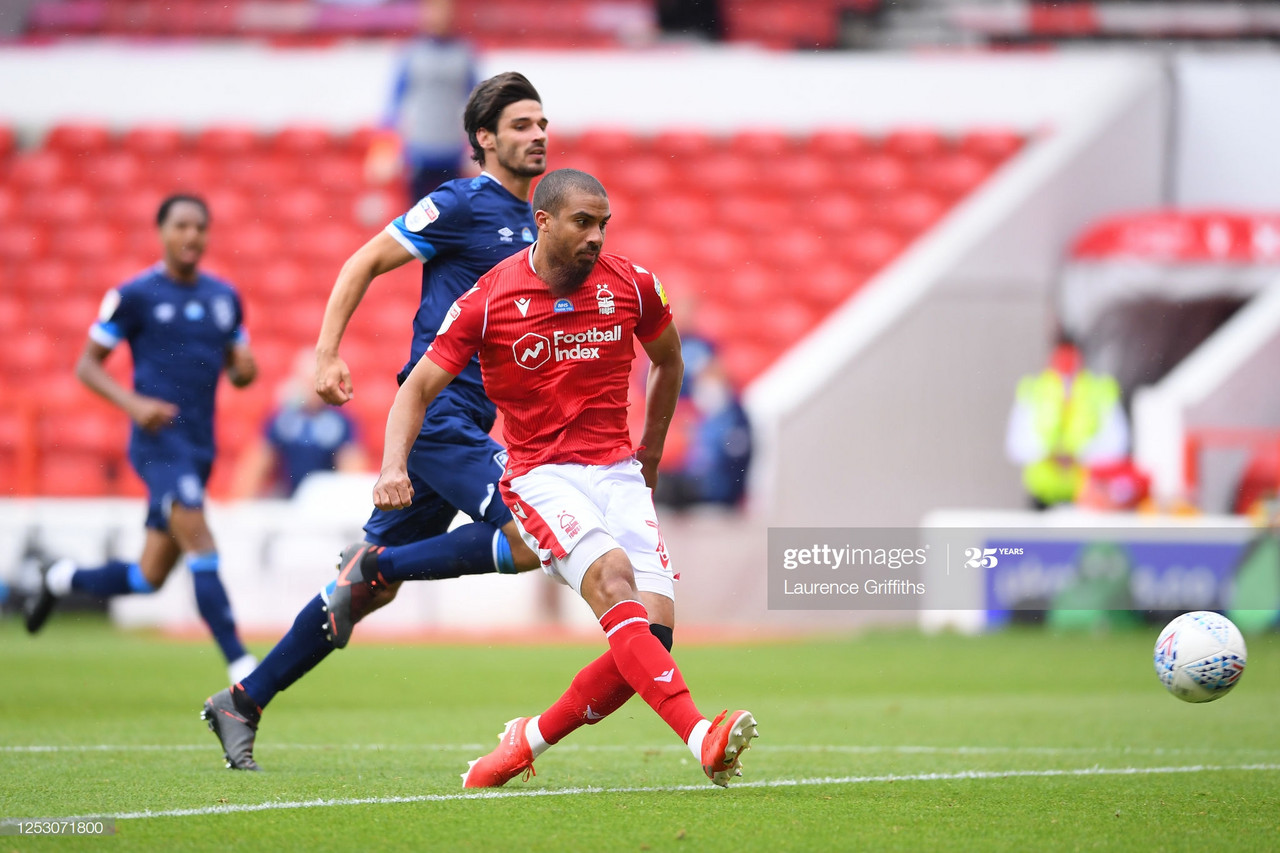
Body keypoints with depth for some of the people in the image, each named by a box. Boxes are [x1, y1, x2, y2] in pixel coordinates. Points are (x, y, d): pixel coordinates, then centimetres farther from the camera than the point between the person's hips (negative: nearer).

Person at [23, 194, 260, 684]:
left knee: (148, 579, 9)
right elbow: (87, 366, 0)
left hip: (199, 450, 6)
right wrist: (133, 403, -16)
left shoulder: (225, 298, 13)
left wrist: (244, 369, -3)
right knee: (203, 551, -20)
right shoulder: (135, 295, -3)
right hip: (158, 440, -6)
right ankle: (240, 665, -20)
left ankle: (64, 580, 34)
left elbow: (237, 369, 22)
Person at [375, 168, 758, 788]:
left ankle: (530, 738, 7)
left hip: (617, 473, 4)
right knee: (611, 574, -32)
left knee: (655, 629, -13)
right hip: (540, 475, -4)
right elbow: (419, 388, 1)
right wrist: (394, 467, -15)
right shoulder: (488, 300, -5)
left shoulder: (632, 286, 3)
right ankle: (700, 735, -45)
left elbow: (667, 360, 24)